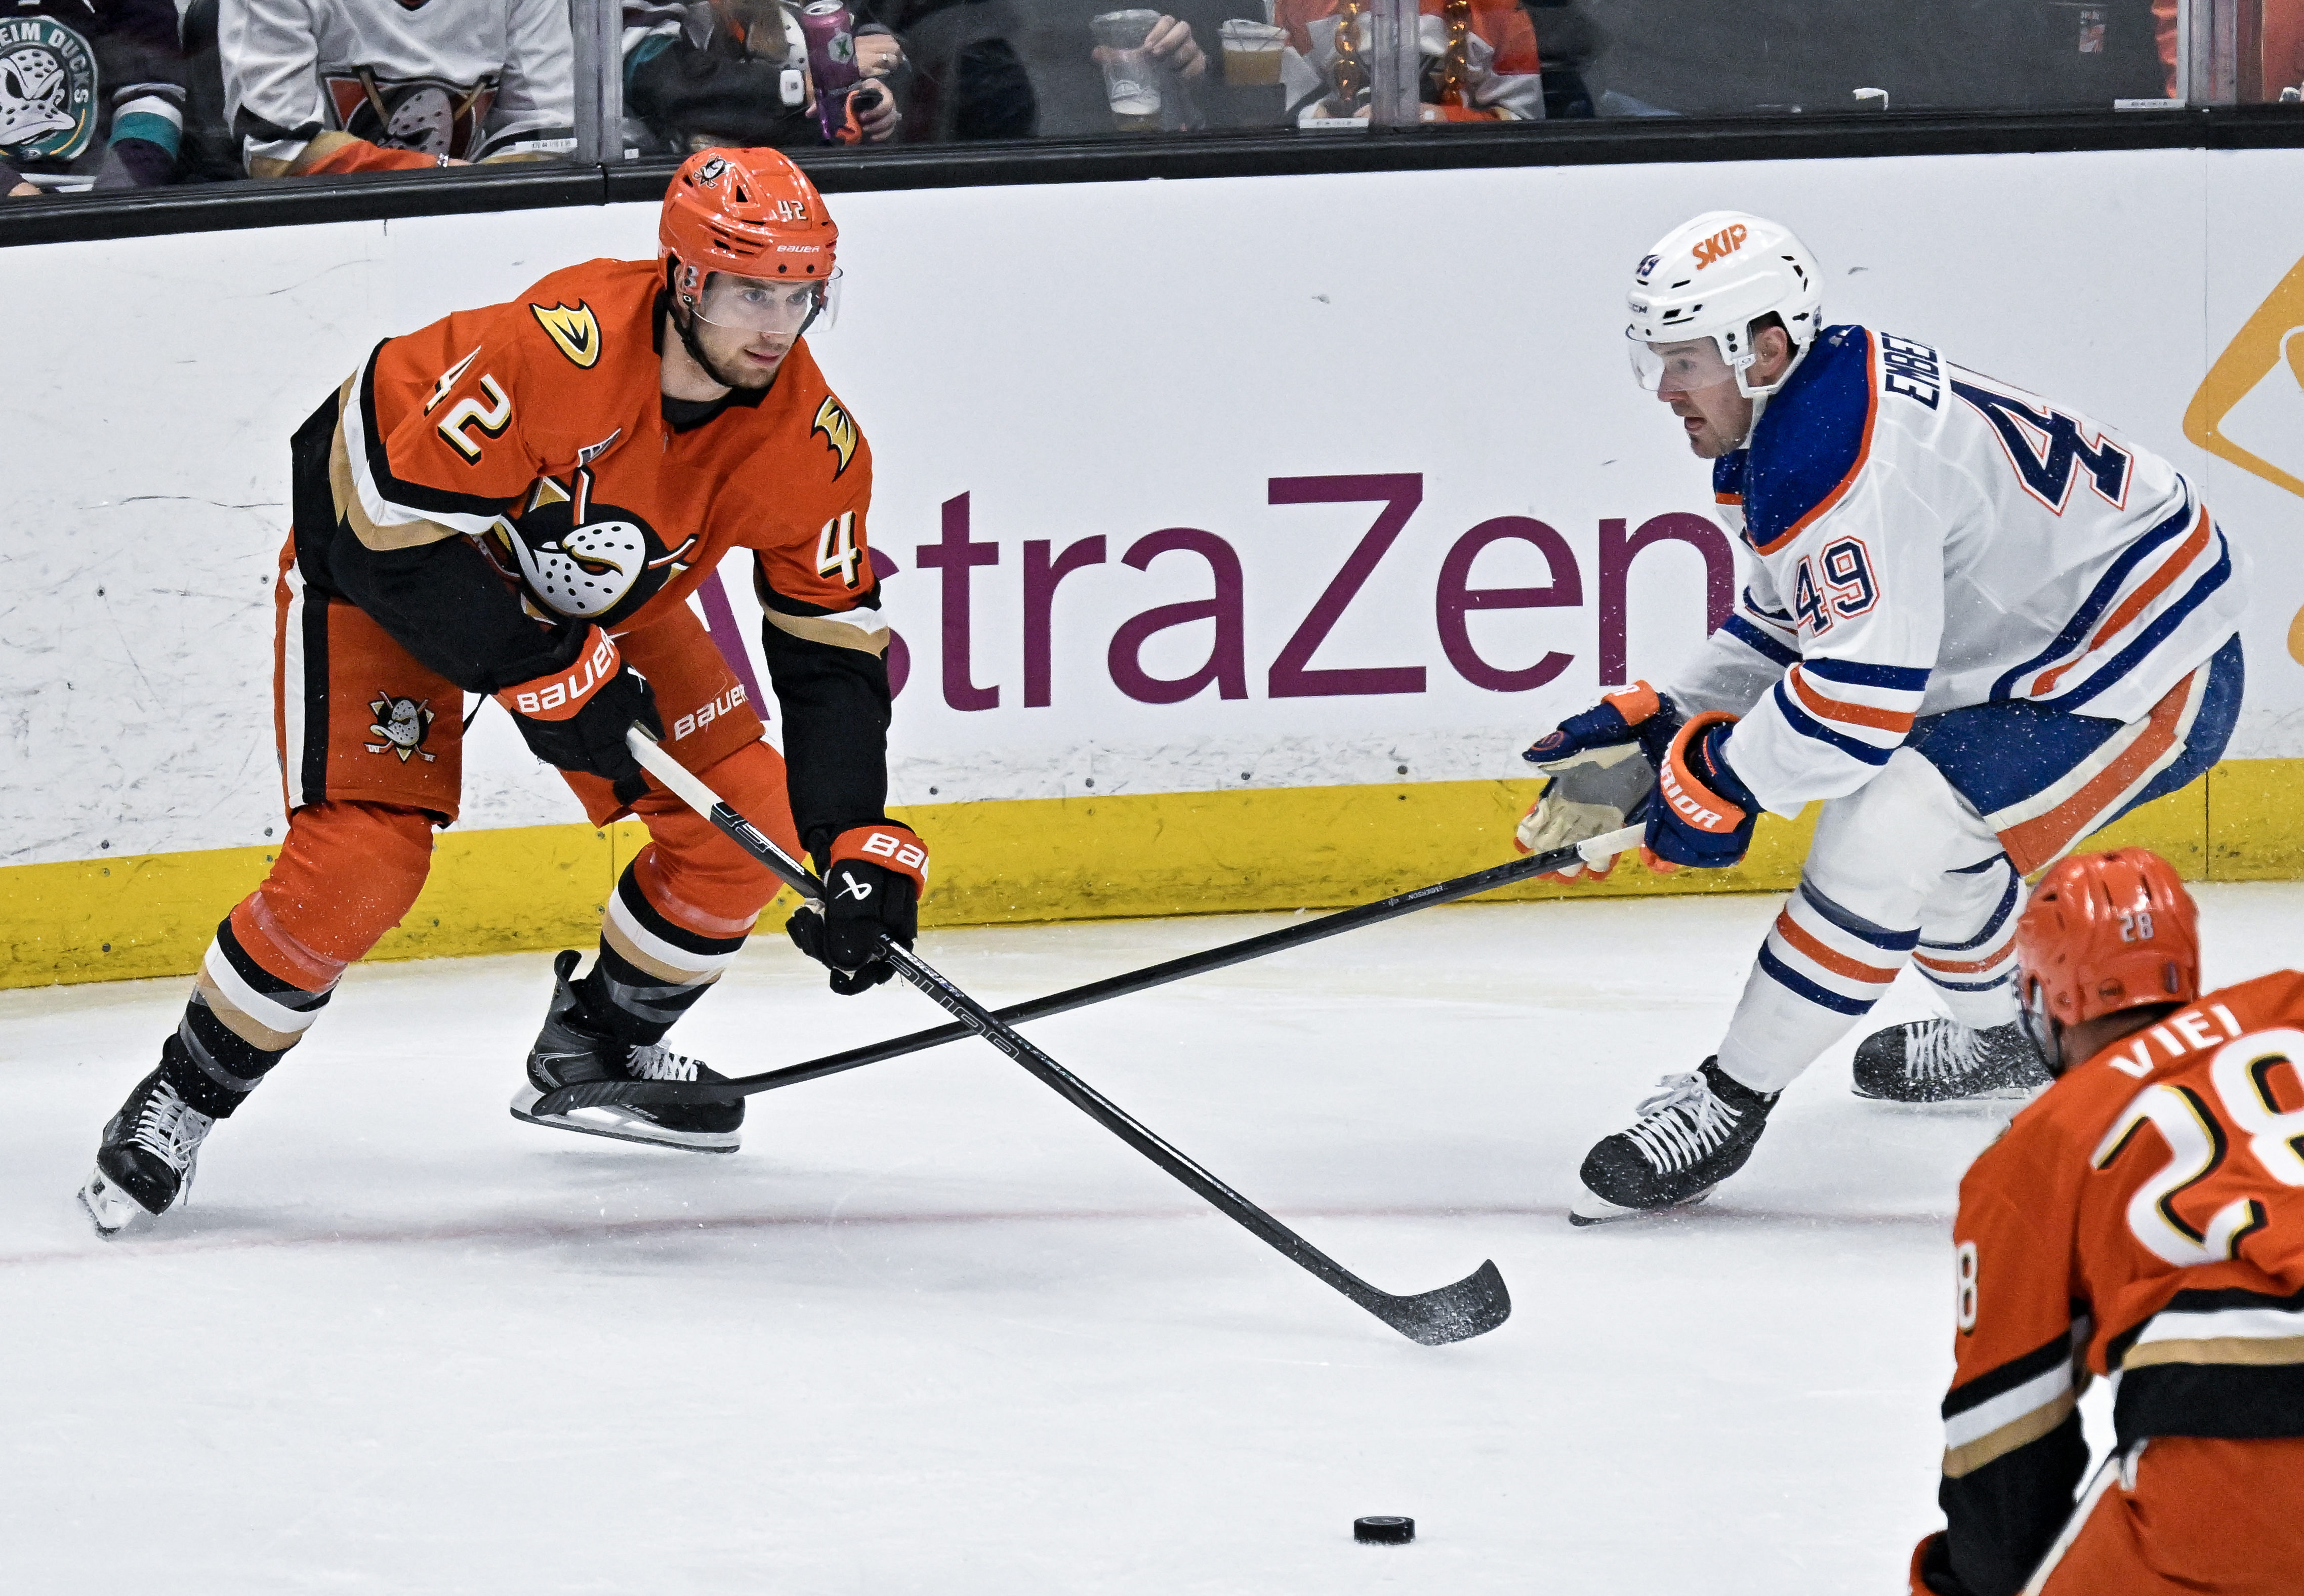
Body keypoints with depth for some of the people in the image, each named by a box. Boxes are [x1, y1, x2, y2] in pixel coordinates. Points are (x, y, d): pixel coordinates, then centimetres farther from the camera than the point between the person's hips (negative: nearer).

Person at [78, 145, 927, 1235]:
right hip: (382, 570, -6)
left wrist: (858, 844, -22)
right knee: (363, 859, -19)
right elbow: (391, 522, -33)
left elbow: (831, 649, -12)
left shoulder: (807, 440, -21)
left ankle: (595, 1045, 23)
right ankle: (182, 1099, 2)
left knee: (749, 822, -3)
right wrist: (544, 675, -30)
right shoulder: (557, 347, -39)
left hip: (604, 597, 6)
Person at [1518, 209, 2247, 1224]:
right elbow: (1785, 626, 17)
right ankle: (2003, 1034, 49)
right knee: (1917, 802, 27)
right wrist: (1652, 734, 6)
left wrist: (1719, 779, -19)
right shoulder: (1788, 420, 6)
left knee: (1882, 835, -19)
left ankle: (1730, 1102, -11)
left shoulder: (1845, 456, -28)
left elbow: (1862, 689, -32)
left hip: (2139, 680, -11)